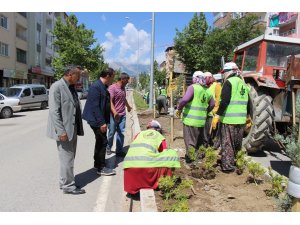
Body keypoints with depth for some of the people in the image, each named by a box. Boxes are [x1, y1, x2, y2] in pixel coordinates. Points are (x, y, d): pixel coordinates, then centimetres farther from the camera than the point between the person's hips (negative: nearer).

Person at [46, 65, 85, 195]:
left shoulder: (71, 87, 12)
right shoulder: (57, 87, -13)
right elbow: (54, 111, -18)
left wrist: (78, 128, 13)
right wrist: (61, 131, -22)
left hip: (72, 129, 9)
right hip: (64, 130, -9)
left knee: (69, 157, 16)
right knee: (67, 158, 0)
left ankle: (64, 182, 29)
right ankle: (68, 186, 13)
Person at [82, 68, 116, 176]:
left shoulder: (104, 87, 11)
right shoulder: (96, 87, -18)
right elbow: (95, 106, -23)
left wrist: (104, 121, 17)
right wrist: (101, 122, -23)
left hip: (101, 120, 10)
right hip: (97, 120, -10)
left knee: (100, 141, 17)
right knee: (103, 141, -4)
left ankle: (97, 164, 31)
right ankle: (101, 168, 7)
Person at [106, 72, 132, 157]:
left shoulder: (123, 88, 12)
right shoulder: (112, 88, -12)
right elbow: (110, 101, -19)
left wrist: (128, 106, 45)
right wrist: (115, 113, -31)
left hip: (122, 115, 6)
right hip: (114, 115, -6)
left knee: (121, 133, 5)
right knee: (112, 132, 7)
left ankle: (119, 151, 13)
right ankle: (108, 147, 30)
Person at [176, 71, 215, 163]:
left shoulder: (193, 87, -10)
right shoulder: (207, 90, 9)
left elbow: (185, 99, -22)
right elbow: (212, 105, 15)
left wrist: (179, 109, -8)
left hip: (190, 119, -6)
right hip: (201, 120, 6)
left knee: (190, 141, 3)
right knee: (200, 140, 20)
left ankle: (190, 158, 8)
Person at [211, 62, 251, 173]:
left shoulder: (229, 82, -9)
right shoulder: (243, 84, 15)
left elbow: (225, 101, -20)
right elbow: (248, 102, 19)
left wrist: (217, 115, -19)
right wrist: (247, 116, 30)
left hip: (228, 119, -7)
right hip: (241, 120, 8)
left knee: (227, 144, 1)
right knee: (237, 144, 18)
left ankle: (228, 166, 5)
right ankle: (236, 163, 30)